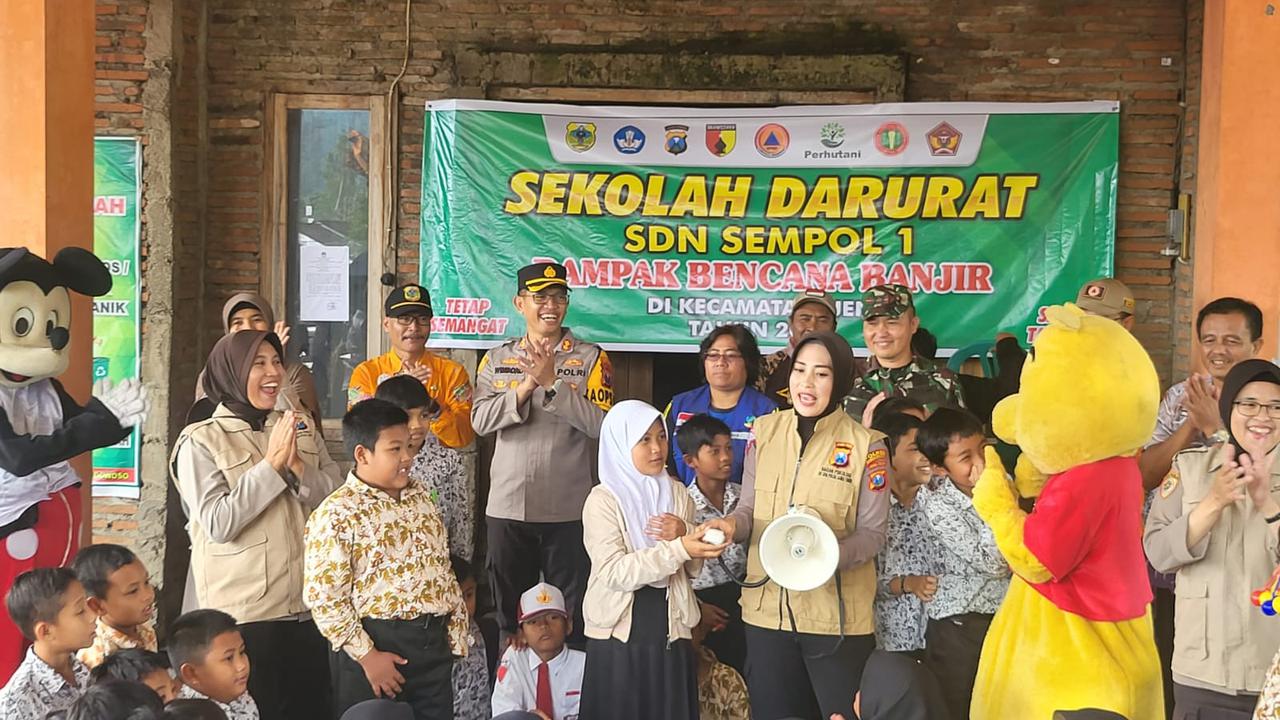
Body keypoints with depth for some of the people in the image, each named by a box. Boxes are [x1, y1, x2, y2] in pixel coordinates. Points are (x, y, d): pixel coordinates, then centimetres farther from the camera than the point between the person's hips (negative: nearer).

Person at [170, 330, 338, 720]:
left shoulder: (302, 429, 9)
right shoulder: (201, 441, -6)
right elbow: (218, 524, -16)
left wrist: (297, 468, -13)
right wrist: (271, 465, -16)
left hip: (309, 607, 5)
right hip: (243, 614, -5)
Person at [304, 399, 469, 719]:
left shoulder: (421, 496, 10)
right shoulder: (336, 513, -12)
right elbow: (324, 597, -15)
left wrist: (457, 632, 10)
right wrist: (366, 655, -15)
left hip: (433, 642, 6)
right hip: (378, 645, -6)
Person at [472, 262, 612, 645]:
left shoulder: (591, 358, 0)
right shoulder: (497, 359, 8)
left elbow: (600, 423, -12)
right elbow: (481, 420, -4)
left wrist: (551, 382, -17)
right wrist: (527, 384, -15)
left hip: (569, 509, -2)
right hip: (507, 506, 3)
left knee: (572, 614, 5)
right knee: (509, 610, 14)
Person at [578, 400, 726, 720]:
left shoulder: (678, 494, 6)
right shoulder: (603, 500, -8)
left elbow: (692, 569, 8)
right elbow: (614, 572, -19)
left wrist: (683, 536, -12)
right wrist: (677, 549, -27)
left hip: (671, 634, 4)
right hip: (619, 636, -4)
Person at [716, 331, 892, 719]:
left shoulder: (866, 445, -8)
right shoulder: (764, 430, 3)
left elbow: (872, 533, -6)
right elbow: (749, 509, 8)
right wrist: (732, 524, -15)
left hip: (836, 614, -3)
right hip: (767, 608, 3)